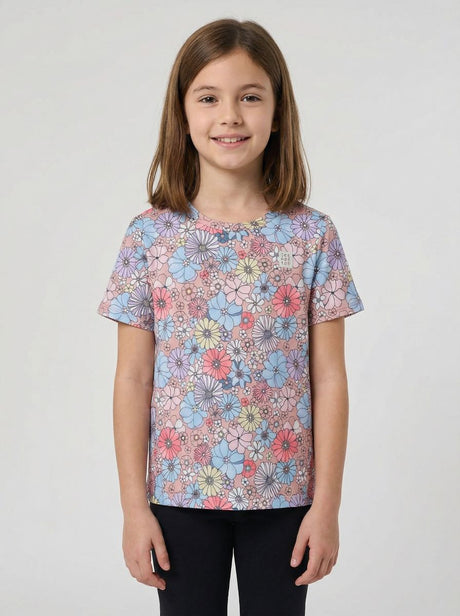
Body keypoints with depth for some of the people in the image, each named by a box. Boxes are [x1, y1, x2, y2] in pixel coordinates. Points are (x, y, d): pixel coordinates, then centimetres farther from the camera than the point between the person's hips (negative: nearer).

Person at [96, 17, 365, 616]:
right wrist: (134, 505, -4)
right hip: (181, 493, 0)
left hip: (283, 494, 0)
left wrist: (327, 502, -4)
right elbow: (132, 379, -2)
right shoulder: (150, 235, -4)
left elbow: (329, 377, -3)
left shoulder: (313, 235, -4)